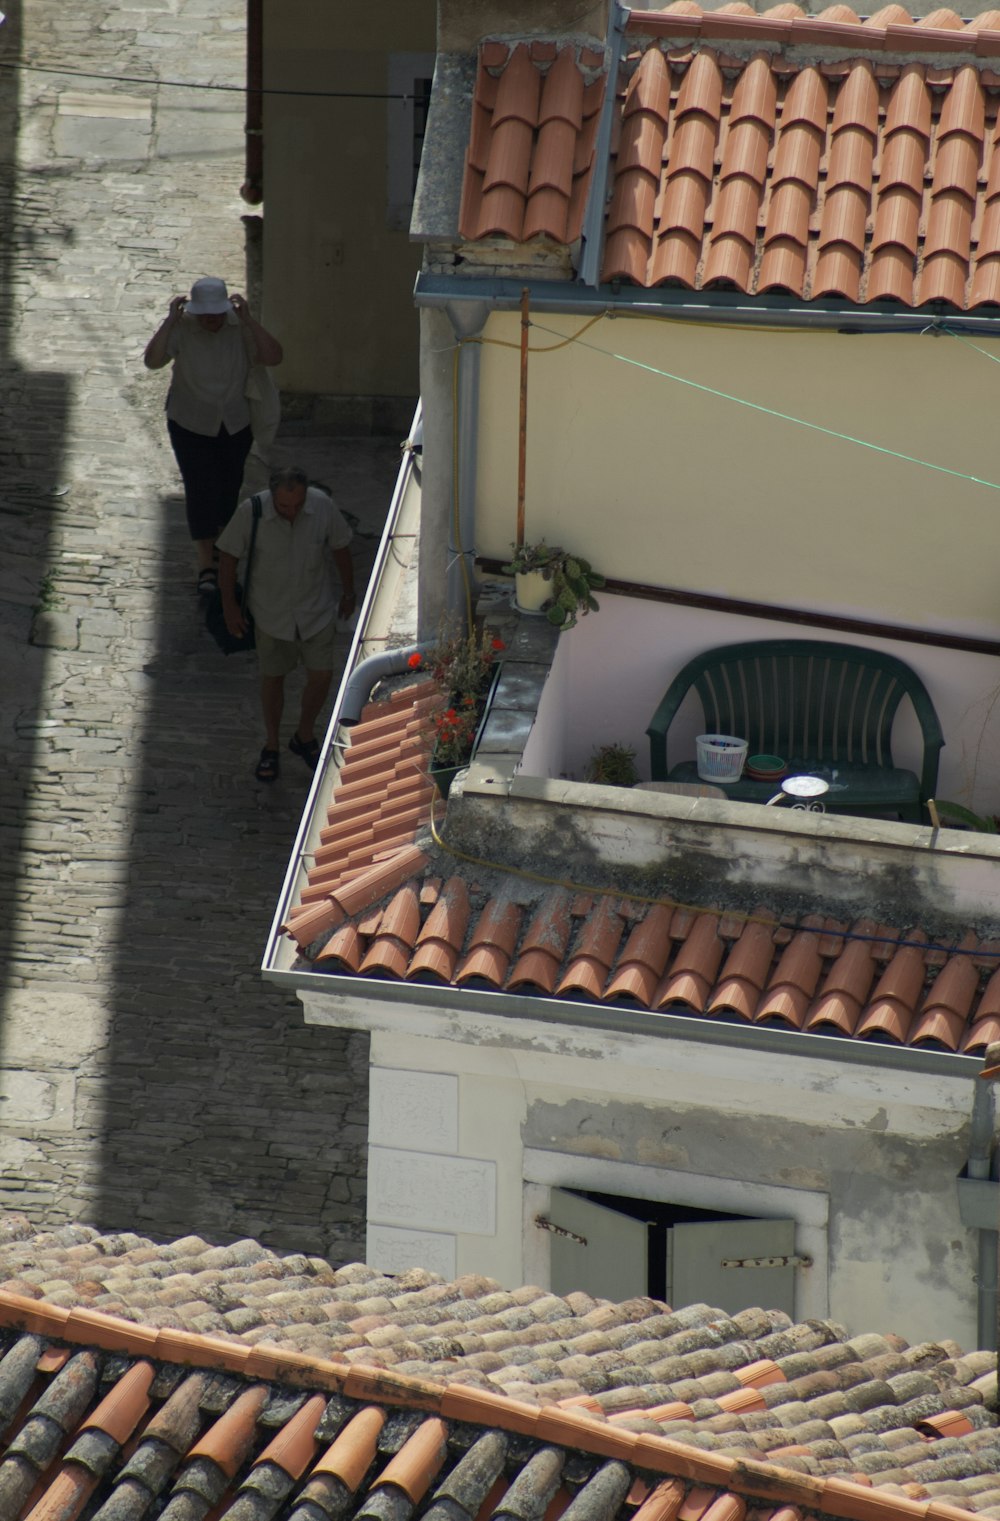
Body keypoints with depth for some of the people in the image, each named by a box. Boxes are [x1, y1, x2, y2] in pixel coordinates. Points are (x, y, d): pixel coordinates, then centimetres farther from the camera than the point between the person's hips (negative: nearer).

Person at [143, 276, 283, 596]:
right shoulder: (181, 329, -19)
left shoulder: (240, 328, -16)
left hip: (236, 423, 2)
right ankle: (206, 564, -2)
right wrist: (170, 321, -36)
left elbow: (273, 357, -27)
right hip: (190, 423, -2)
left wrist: (247, 320, -33)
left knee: (230, 485, 15)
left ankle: (221, 539, 41)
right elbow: (152, 361, -31)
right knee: (200, 488, -6)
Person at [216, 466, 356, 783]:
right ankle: (272, 747, 31)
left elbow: (340, 549, -2)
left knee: (321, 675, 3)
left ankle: (304, 737, 29)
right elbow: (228, 557, -10)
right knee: (273, 677, 11)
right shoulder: (250, 512, -24)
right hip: (271, 611, -1)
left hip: (316, 609, 1)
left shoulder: (322, 507, -19)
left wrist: (348, 594, 10)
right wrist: (229, 607, -5)